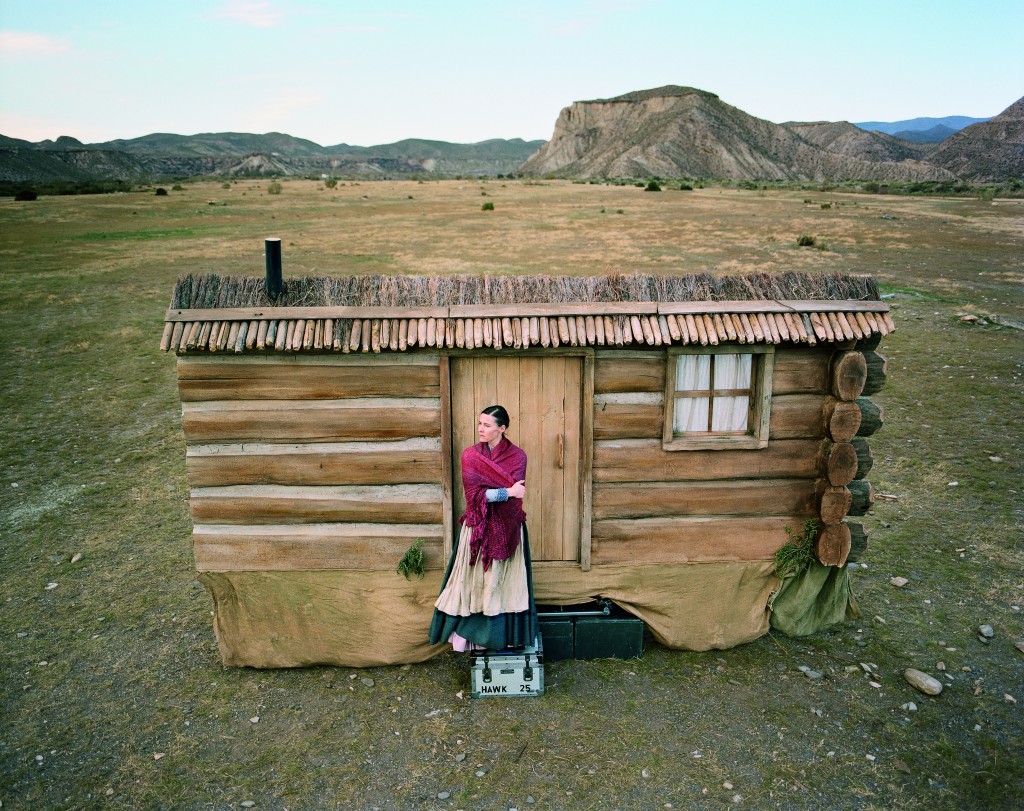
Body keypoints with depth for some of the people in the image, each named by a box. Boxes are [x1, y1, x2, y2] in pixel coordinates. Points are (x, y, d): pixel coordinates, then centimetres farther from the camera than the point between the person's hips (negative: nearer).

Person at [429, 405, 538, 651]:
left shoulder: (517, 456, -3)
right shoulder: (470, 455, -1)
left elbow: (516, 495, -13)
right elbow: (474, 494, -11)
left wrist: (486, 494, -17)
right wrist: (507, 492, -17)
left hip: (506, 530, -1)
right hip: (476, 529, 1)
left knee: (504, 582, 5)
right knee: (475, 582, 3)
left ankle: (506, 635, 15)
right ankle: (475, 635, 13)